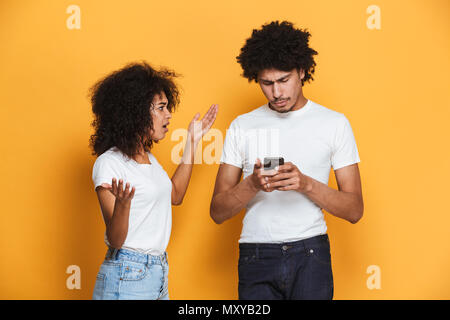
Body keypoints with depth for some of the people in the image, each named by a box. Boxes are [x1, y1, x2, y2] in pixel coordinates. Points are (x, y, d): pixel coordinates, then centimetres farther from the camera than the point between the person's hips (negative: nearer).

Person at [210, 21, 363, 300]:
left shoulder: (334, 123, 4)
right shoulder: (241, 127, 8)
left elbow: (354, 210, 2)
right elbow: (218, 212, 5)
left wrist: (306, 183, -15)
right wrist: (252, 185, -14)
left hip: (310, 256, -1)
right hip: (256, 256, 1)